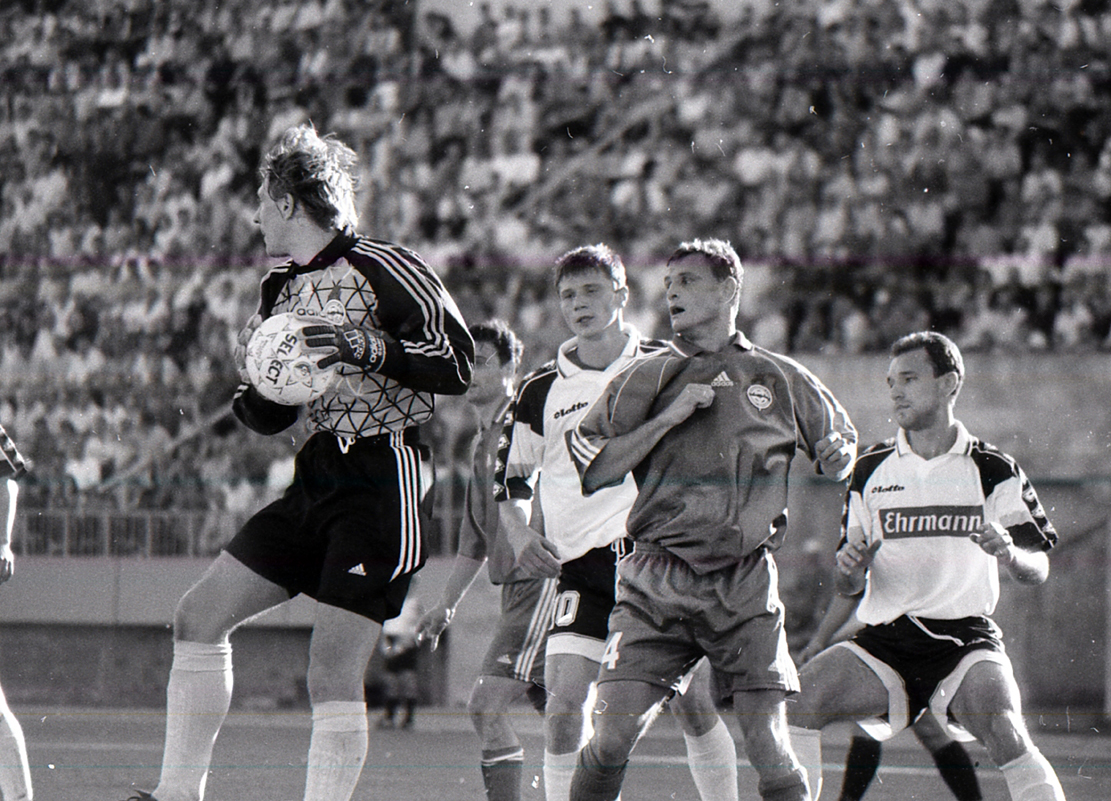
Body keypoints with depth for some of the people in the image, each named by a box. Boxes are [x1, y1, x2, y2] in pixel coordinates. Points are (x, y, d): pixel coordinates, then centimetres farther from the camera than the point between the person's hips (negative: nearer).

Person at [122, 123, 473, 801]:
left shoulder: (383, 268, -9)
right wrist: (255, 383, -1)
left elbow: (459, 364, -14)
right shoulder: (282, 289, 15)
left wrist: (364, 349, -22)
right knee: (199, 617, 4)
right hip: (316, 480, 9)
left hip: (383, 483, -9)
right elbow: (271, 416, 21)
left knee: (334, 674, -12)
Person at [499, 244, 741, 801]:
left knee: (693, 702, -5)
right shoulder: (541, 390, 8)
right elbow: (513, 482, 15)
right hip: (584, 567, 1)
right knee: (564, 705, -13)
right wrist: (519, 534, -4)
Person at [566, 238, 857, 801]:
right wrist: (668, 418, -7)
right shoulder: (645, 380, 10)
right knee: (612, 731, -12)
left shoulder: (780, 380, 9)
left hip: (744, 587, 0)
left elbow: (840, 440, 24)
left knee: (768, 744, -9)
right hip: (654, 586, 0)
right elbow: (591, 474, 0)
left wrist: (838, 456, 2)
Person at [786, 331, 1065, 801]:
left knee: (1004, 733, -30)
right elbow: (849, 586, 14)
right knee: (800, 699, -22)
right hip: (884, 640, 3)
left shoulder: (993, 471, 4)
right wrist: (850, 569, -10)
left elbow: (1037, 569, 0)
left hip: (965, 639, -3)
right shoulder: (871, 472, 12)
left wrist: (1010, 555, -23)